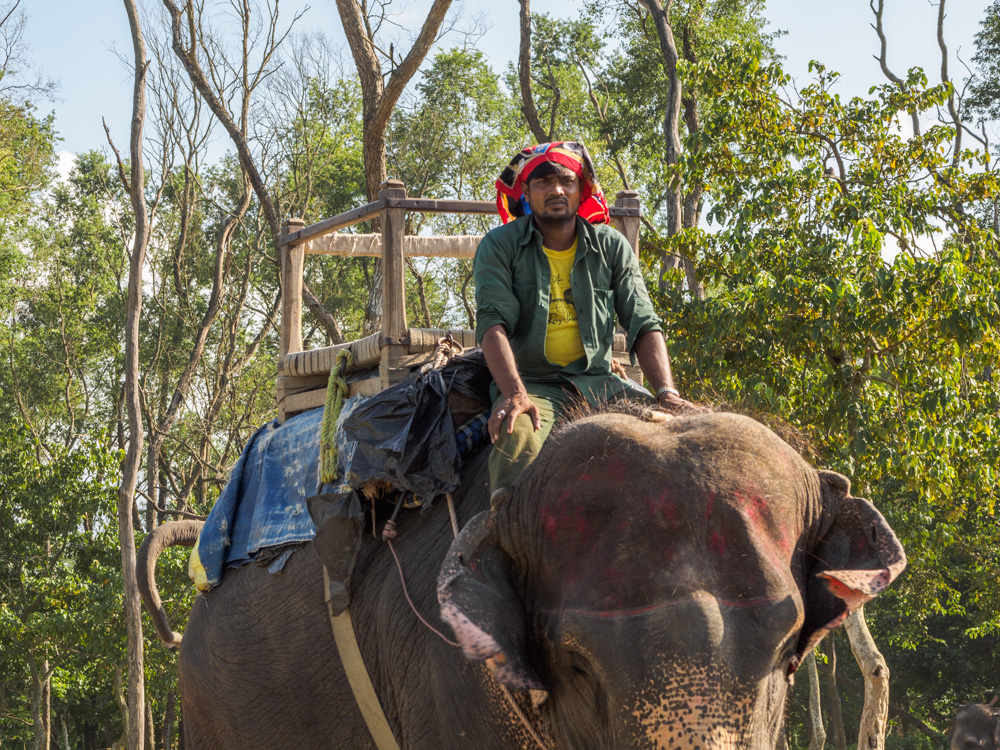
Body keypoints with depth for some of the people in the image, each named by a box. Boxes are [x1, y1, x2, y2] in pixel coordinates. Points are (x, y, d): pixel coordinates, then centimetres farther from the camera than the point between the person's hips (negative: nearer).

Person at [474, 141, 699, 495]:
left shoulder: (611, 247, 10)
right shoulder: (500, 247, 1)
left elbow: (644, 326, 4)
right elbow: (493, 324, -11)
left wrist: (667, 393, -14)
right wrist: (515, 394, -29)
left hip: (598, 381, 3)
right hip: (532, 383, -3)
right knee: (518, 437, -37)